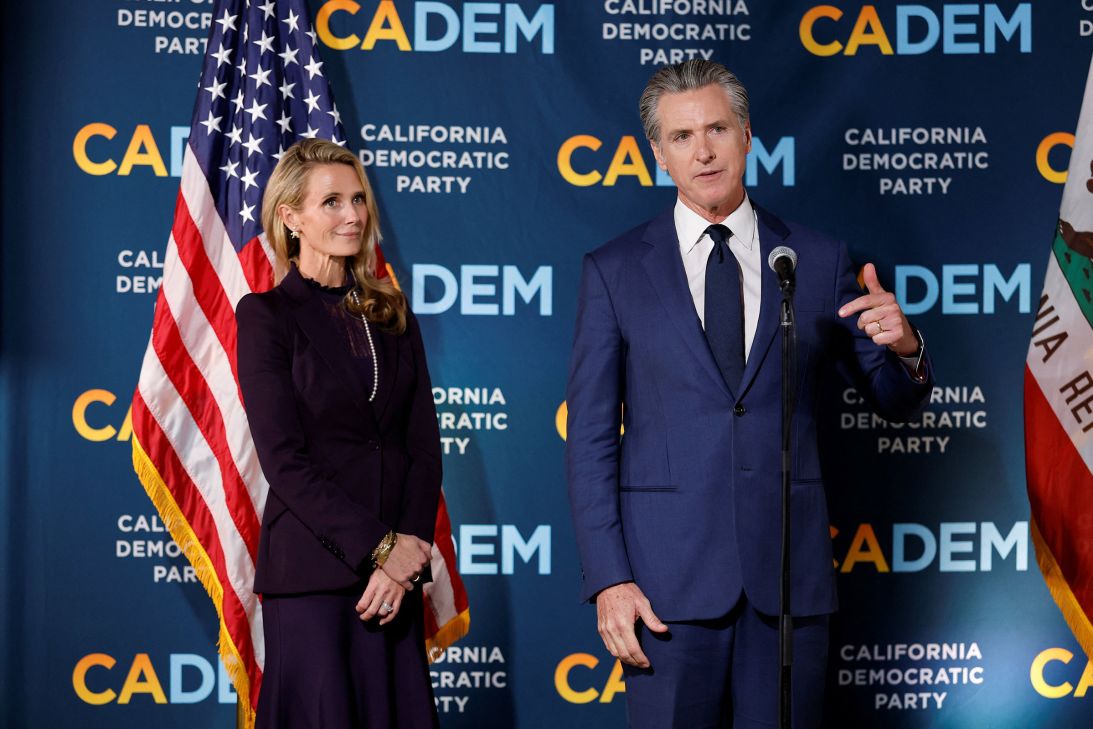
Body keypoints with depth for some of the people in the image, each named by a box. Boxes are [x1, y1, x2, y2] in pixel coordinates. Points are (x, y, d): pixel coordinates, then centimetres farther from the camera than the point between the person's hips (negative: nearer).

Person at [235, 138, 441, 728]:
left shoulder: (391, 314, 13)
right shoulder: (265, 315, -2)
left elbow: (424, 443, 7)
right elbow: (283, 458, -9)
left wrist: (411, 549, -7)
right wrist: (381, 546, -13)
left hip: (396, 568, 4)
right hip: (312, 565, -4)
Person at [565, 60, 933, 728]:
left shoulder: (820, 261, 6)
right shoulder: (615, 271, 3)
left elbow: (895, 404, 11)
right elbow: (590, 439, 1)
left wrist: (905, 349, -12)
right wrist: (609, 579, -7)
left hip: (789, 571, 1)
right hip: (669, 572, -1)